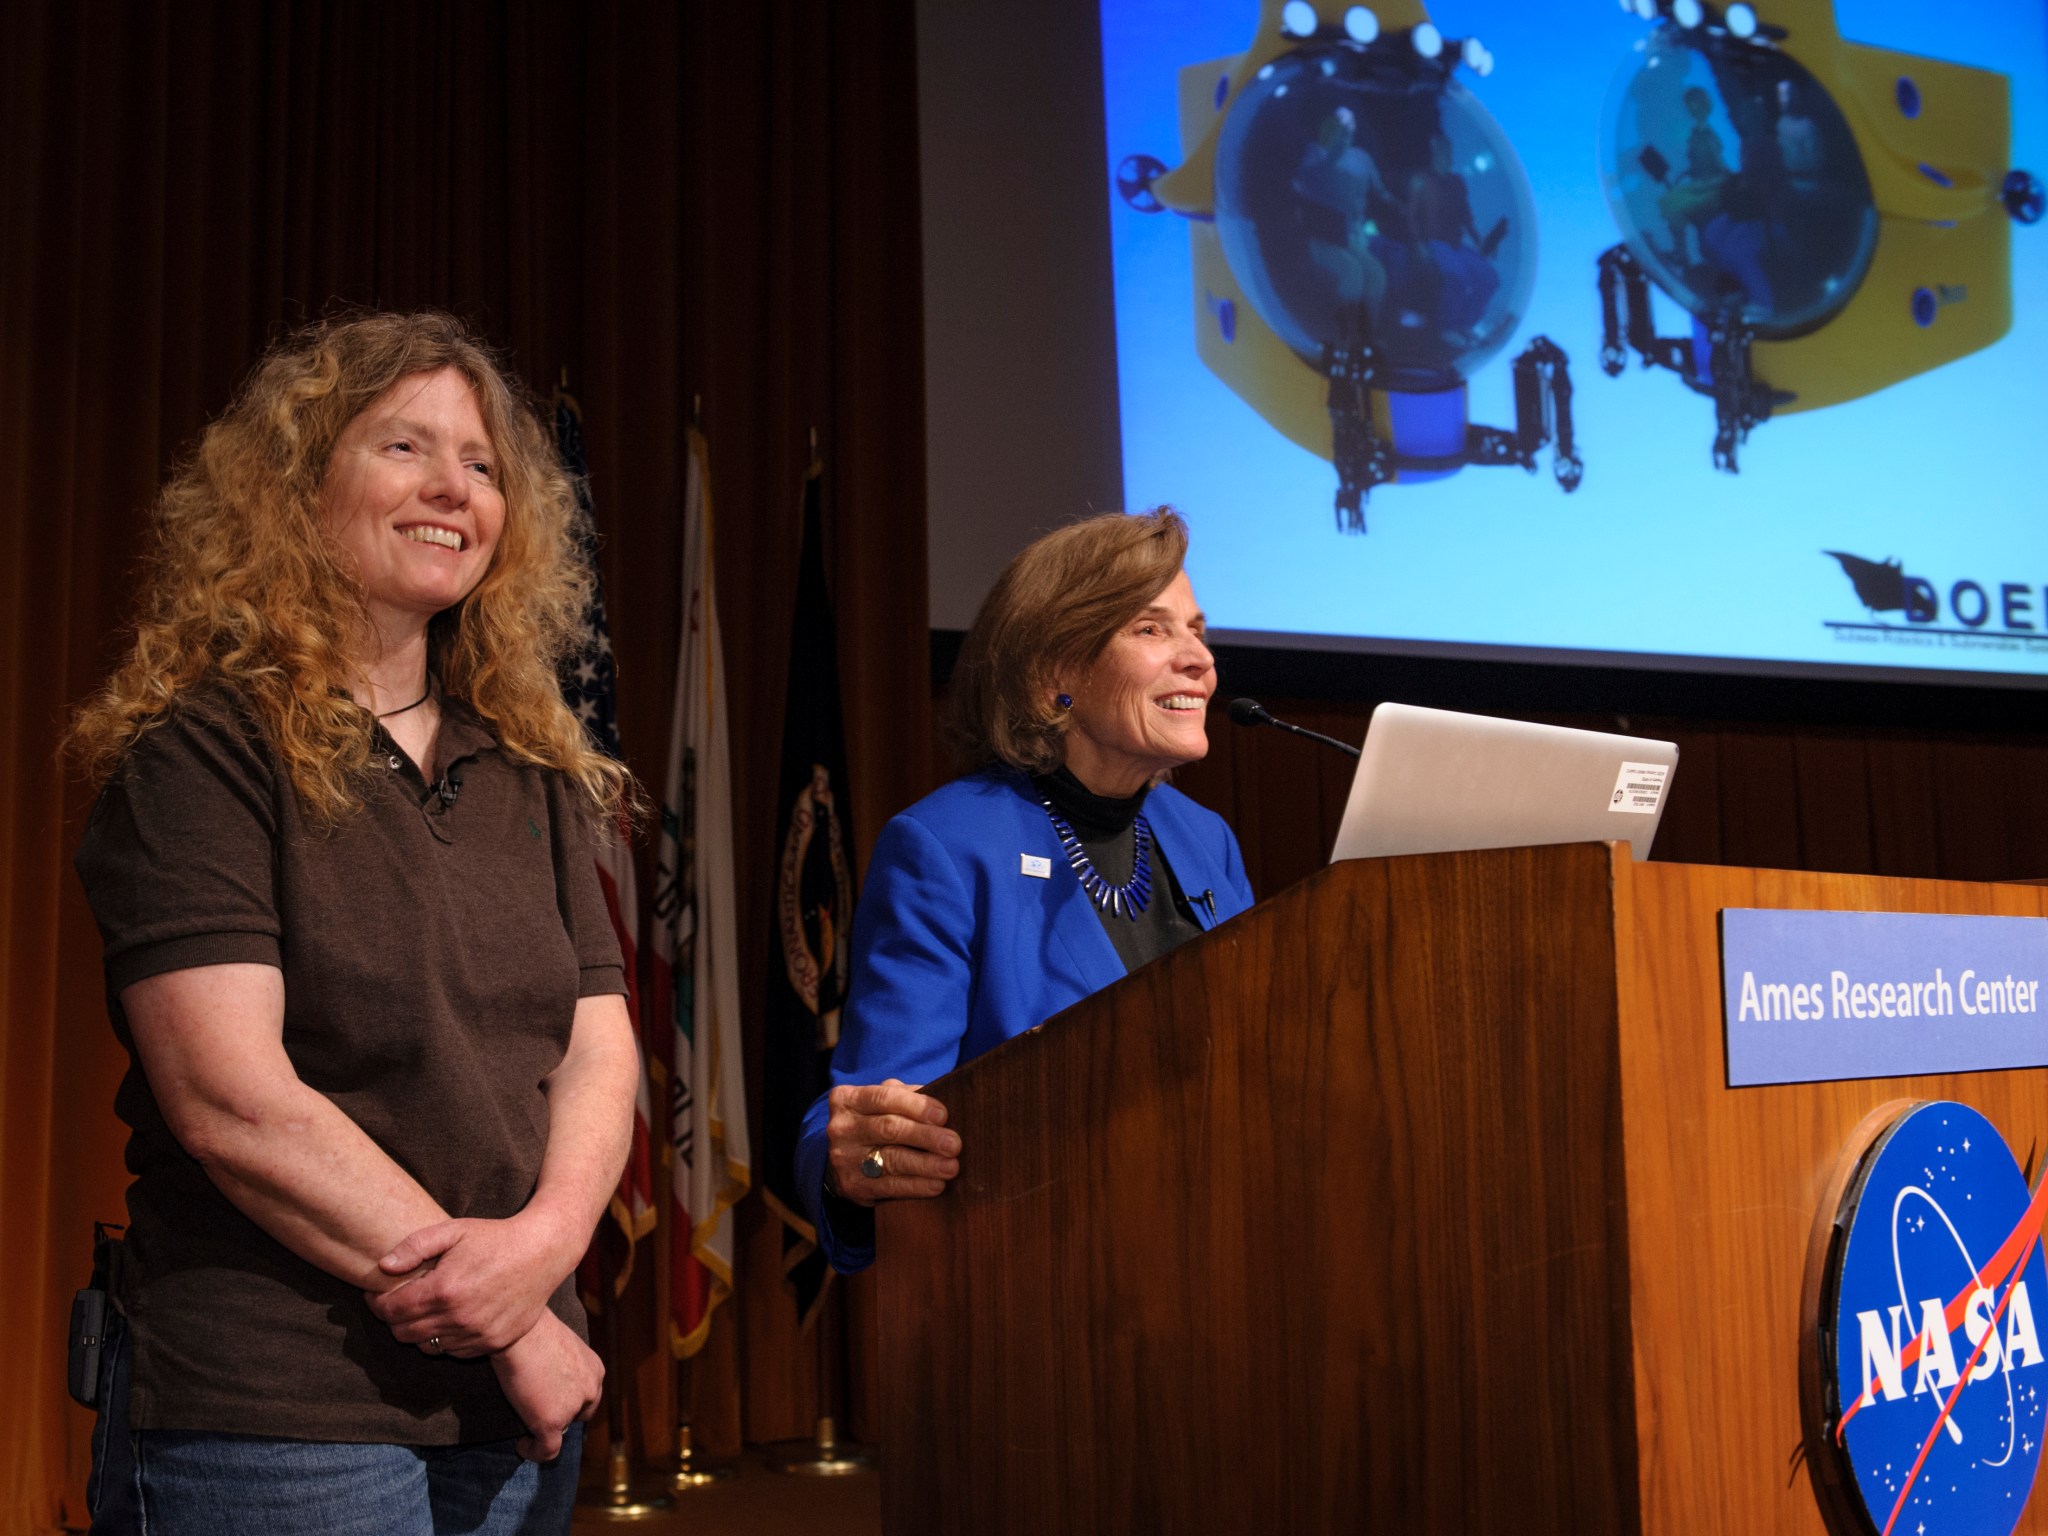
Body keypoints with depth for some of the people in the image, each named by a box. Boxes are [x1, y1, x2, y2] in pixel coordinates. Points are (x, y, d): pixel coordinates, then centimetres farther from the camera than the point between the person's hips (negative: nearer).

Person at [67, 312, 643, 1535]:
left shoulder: (534, 777, 10)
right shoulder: (202, 752, -8)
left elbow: (599, 1050, 5)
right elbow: (230, 1101, -16)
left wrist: (545, 1241, -15)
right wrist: (508, 1328, -14)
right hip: (270, 1411, -5)